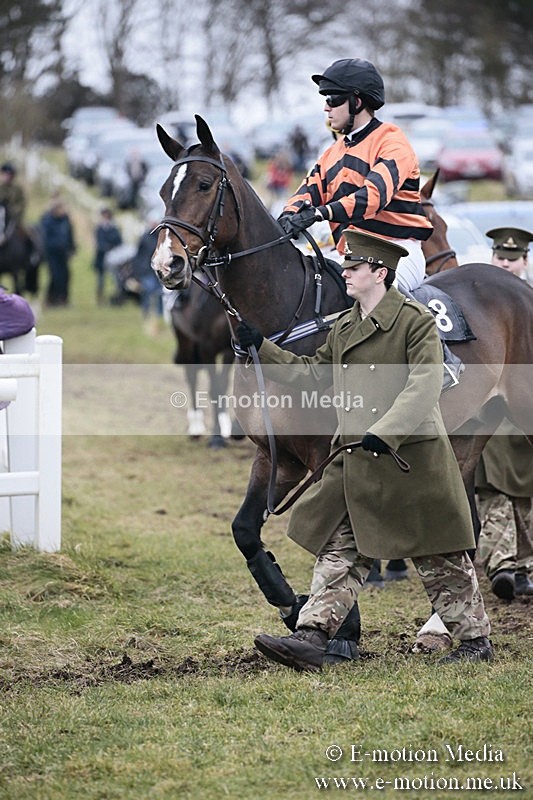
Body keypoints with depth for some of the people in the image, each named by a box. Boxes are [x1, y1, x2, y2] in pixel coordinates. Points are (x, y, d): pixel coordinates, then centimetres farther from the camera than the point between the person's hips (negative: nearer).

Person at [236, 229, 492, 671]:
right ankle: (312, 638, -3)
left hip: (412, 458, -7)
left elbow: (423, 387, -20)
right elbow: (313, 371, 22)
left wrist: (383, 433, -30)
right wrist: (262, 347, 15)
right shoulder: (344, 327, 12)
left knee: (438, 556, 4)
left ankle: (476, 639, 18)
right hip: (356, 464, 7)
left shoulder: (417, 320, -11)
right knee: (339, 552, 1)